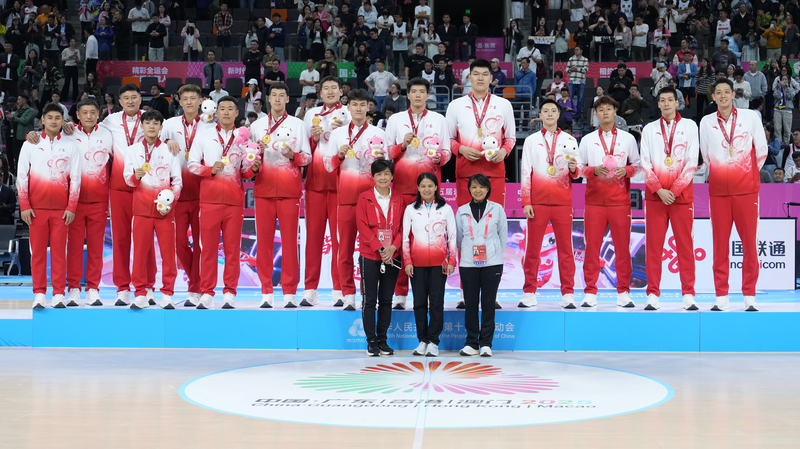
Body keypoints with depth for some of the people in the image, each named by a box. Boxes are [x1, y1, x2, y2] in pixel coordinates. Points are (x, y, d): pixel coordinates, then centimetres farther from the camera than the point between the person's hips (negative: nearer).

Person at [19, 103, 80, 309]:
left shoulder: (70, 146, 7)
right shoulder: (30, 144, 7)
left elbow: (75, 178, 5)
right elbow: (22, 176, 5)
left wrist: (71, 207, -2)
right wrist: (24, 206, -3)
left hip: (61, 208, 0)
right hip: (36, 207, 0)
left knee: (59, 251, -2)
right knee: (37, 251, 0)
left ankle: (59, 294, 1)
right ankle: (39, 294, 3)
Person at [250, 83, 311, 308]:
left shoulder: (298, 125, 11)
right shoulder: (257, 126, 15)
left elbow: (307, 156, 7)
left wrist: (292, 155, -13)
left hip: (289, 190, -1)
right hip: (264, 189, 1)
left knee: (289, 239, -5)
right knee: (264, 239, -2)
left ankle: (289, 293, -2)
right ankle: (266, 293, 2)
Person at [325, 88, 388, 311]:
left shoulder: (378, 134, 10)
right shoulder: (338, 134, 15)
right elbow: (328, 166, 13)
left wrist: (380, 159, -13)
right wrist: (340, 155, -6)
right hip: (346, 195, 1)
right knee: (345, 247, -2)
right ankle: (348, 295, 2)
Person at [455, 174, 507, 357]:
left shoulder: (497, 209, 3)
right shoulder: (462, 211, 6)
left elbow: (503, 235, 9)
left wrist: (496, 254, 10)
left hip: (492, 263, -1)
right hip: (468, 264, 1)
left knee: (489, 303, 0)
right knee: (470, 303, 3)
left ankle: (486, 343, 6)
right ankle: (471, 343, 11)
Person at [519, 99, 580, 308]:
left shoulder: (570, 140, 12)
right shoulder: (531, 141, 11)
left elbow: (576, 174, 10)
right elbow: (526, 173, 6)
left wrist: (574, 169, -14)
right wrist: (526, 202, -1)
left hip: (562, 202, 0)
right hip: (537, 202, 0)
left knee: (565, 248, -2)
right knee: (532, 248, -1)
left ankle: (568, 294, 0)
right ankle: (529, 293, 4)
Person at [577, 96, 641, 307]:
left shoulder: (628, 138, 11)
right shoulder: (587, 140, 12)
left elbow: (638, 165, 13)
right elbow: (578, 168, 10)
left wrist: (626, 170, -8)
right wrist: (594, 170, -9)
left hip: (620, 200, 0)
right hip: (594, 200, 0)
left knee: (622, 246, -1)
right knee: (592, 246, -2)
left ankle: (623, 292, 5)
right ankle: (590, 293, 2)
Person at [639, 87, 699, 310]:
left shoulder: (689, 126, 6)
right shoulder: (649, 129, 11)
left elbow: (692, 162, 0)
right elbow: (645, 163, 5)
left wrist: (674, 190, -8)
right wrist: (659, 190, -8)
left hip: (682, 194, -1)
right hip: (654, 195, 1)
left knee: (685, 245, -2)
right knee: (653, 245, -1)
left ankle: (688, 295, 2)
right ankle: (653, 295, 2)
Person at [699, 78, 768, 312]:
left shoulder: (750, 117, 3)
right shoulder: (706, 122, 6)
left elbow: (761, 150, 8)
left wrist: (748, 173, 13)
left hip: (746, 189, -1)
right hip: (718, 191, 1)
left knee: (749, 243, -1)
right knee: (720, 245, 1)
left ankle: (750, 297, 4)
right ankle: (721, 298, 6)